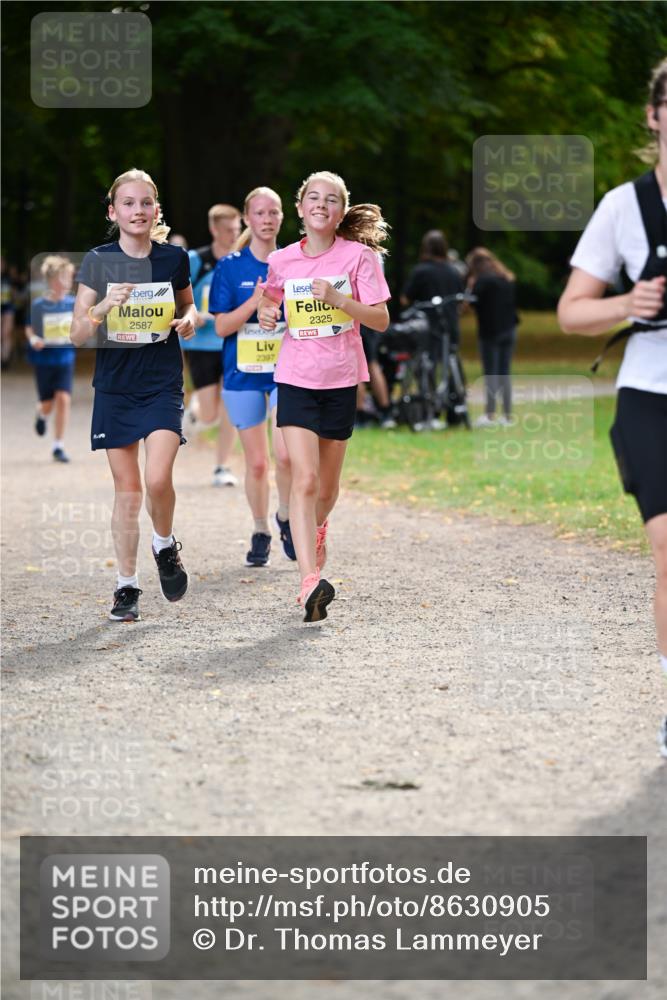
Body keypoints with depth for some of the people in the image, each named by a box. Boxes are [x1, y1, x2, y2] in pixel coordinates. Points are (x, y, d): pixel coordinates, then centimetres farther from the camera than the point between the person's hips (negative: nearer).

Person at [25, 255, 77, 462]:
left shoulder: (72, 304, -2)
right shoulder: (39, 305, -9)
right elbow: (29, 328, 1)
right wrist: (33, 339, -18)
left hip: (65, 358, 1)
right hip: (44, 358, -1)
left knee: (64, 398, -11)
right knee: (48, 403, 6)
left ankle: (58, 446, -4)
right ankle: (41, 414, 46)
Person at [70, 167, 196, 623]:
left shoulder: (174, 257, 0)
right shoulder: (98, 262, -3)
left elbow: (188, 304, 19)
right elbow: (78, 334, -4)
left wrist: (190, 319, -5)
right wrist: (104, 307, -23)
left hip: (163, 384, -1)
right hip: (115, 385, 1)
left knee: (158, 480, -16)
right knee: (127, 490, 4)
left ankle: (166, 546, 15)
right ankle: (127, 585, 14)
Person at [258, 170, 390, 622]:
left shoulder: (358, 256, -5)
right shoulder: (283, 261, 1)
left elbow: (381, 319, -7)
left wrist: (338, 298, -21)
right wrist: (266, 311, -3)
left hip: (341, 381, 0)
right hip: (296, 379, 0)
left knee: (327, 486, 12)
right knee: (304, 478, -16)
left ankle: (317, 528, 48)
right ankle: (310, 582, -23)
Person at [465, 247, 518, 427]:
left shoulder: (484, 280, -12)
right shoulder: (509, 279, 13)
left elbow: (475, 301, -15)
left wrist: (471, 286, -4)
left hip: (490, 332, -7)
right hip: (509, 330, 7)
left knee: (490, 373, -4)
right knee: (505, 373, 10)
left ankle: (490, 415, -6)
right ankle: (507, 414, 10)